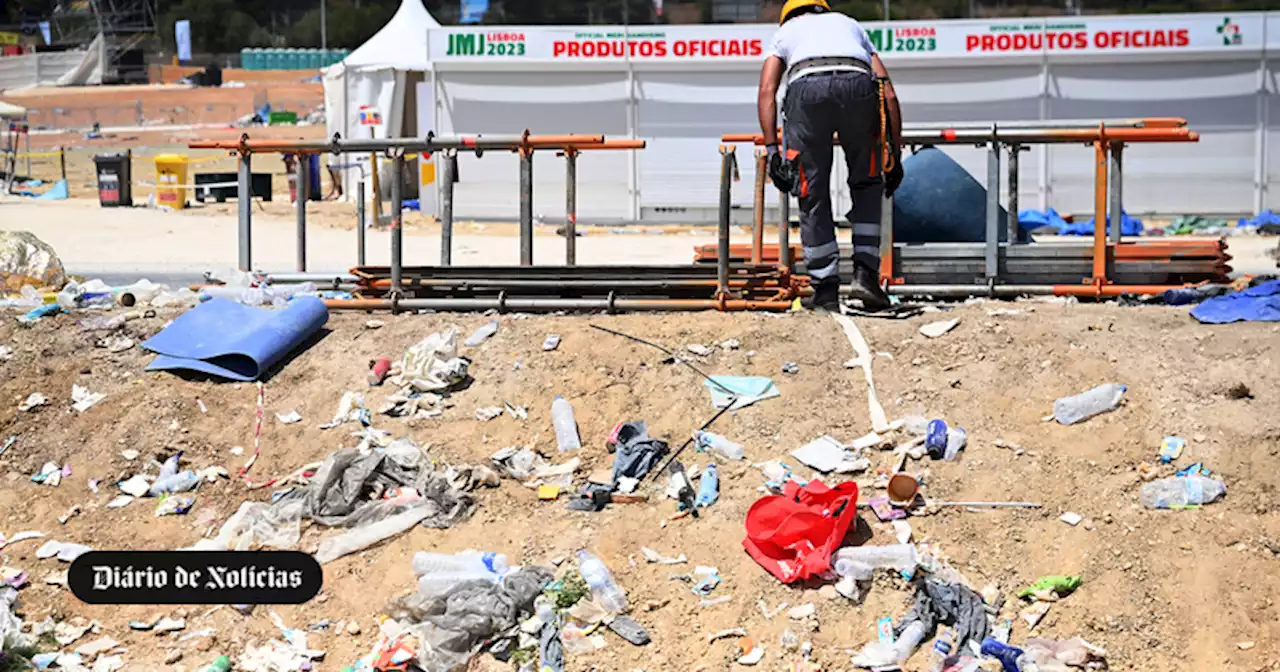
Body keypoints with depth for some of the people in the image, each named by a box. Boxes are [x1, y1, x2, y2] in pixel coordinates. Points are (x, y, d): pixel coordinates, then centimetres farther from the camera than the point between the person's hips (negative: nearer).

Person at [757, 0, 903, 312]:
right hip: (858, 87, 1)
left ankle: (826, 291, 11)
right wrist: (894, 155, 29)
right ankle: (865, 272, 13)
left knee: (813, 196, 10)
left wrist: (772, 150, 12)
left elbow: (767, 91, 16)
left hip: (806, 88, -1)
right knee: (867, 185, 22)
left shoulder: (785, 31, 36)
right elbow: (889, 93, 28)